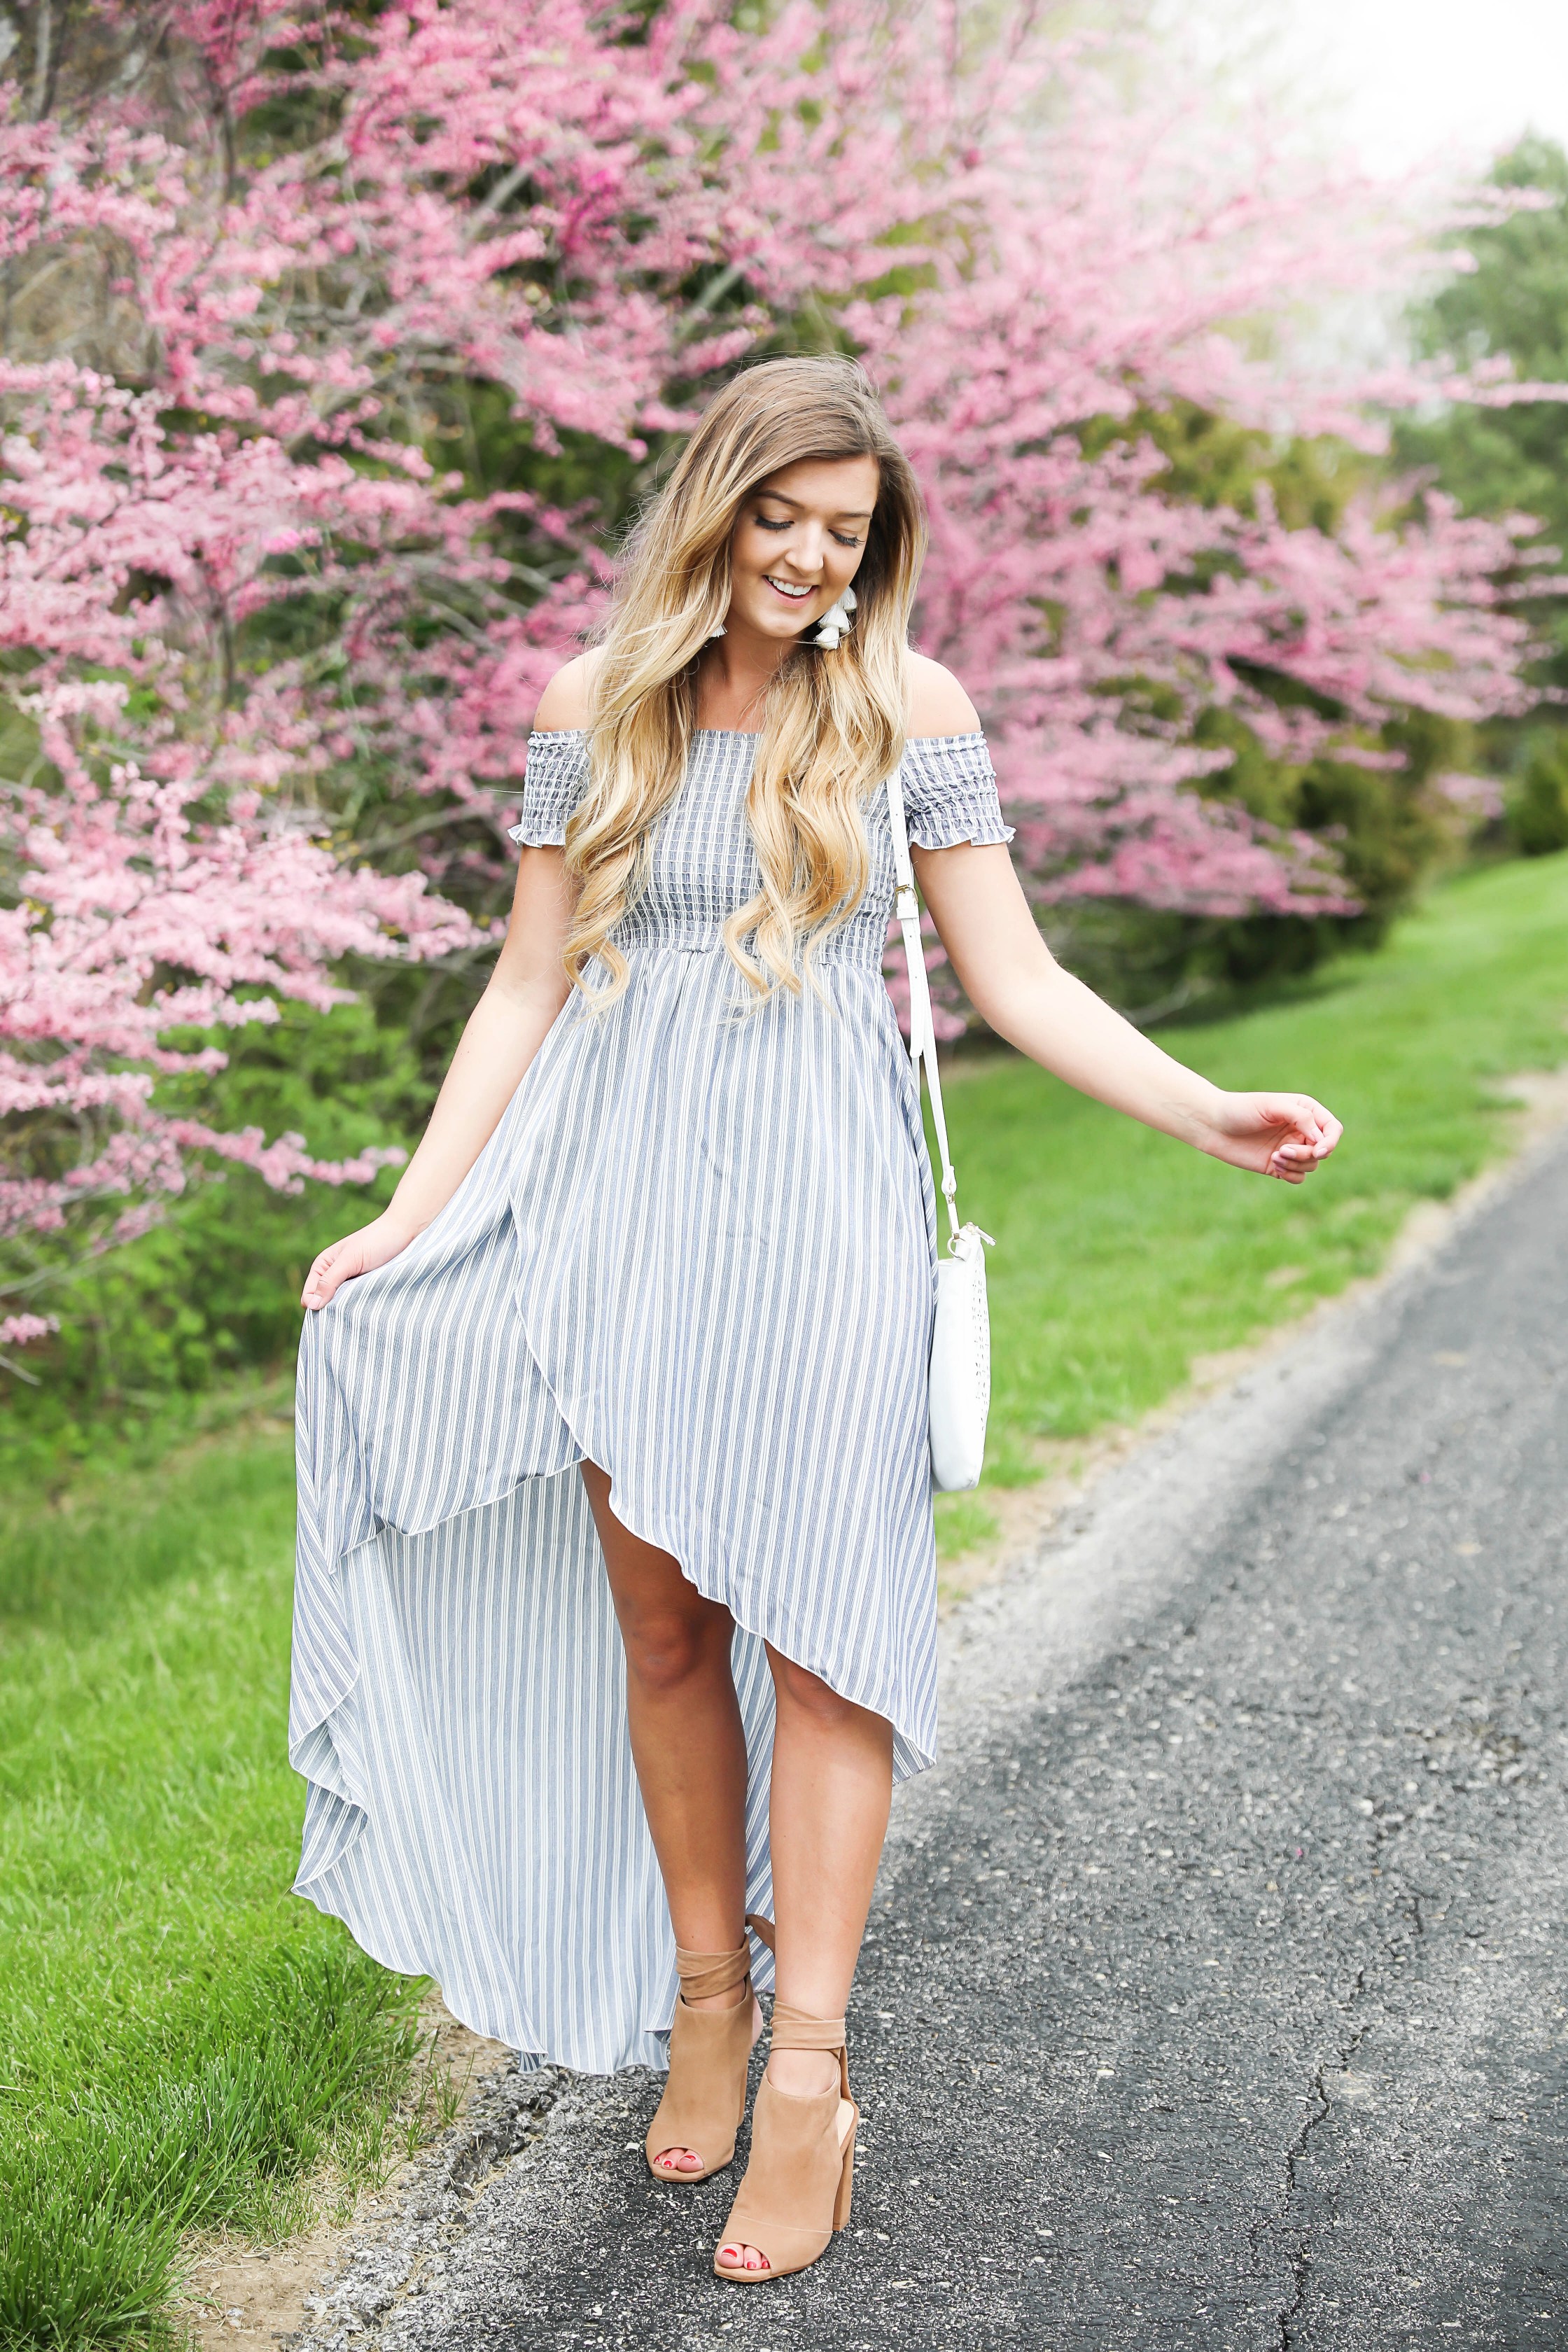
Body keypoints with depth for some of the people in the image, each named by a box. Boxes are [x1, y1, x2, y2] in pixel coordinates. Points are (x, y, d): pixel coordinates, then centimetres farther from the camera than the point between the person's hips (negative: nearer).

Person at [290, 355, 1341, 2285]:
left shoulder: (906, 705, 2)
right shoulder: (594, 702, 6)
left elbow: (1013, 981, 3)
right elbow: (530, 986, 8)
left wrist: (1207, 1115, -8)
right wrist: (408, 1215, 4)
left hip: (814, 1198, -2)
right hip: (620, 1184, 2)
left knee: (816, 1621, -5)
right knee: (658, 1620, 6)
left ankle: (809, 2072, 4)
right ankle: (704, 1994, 23)